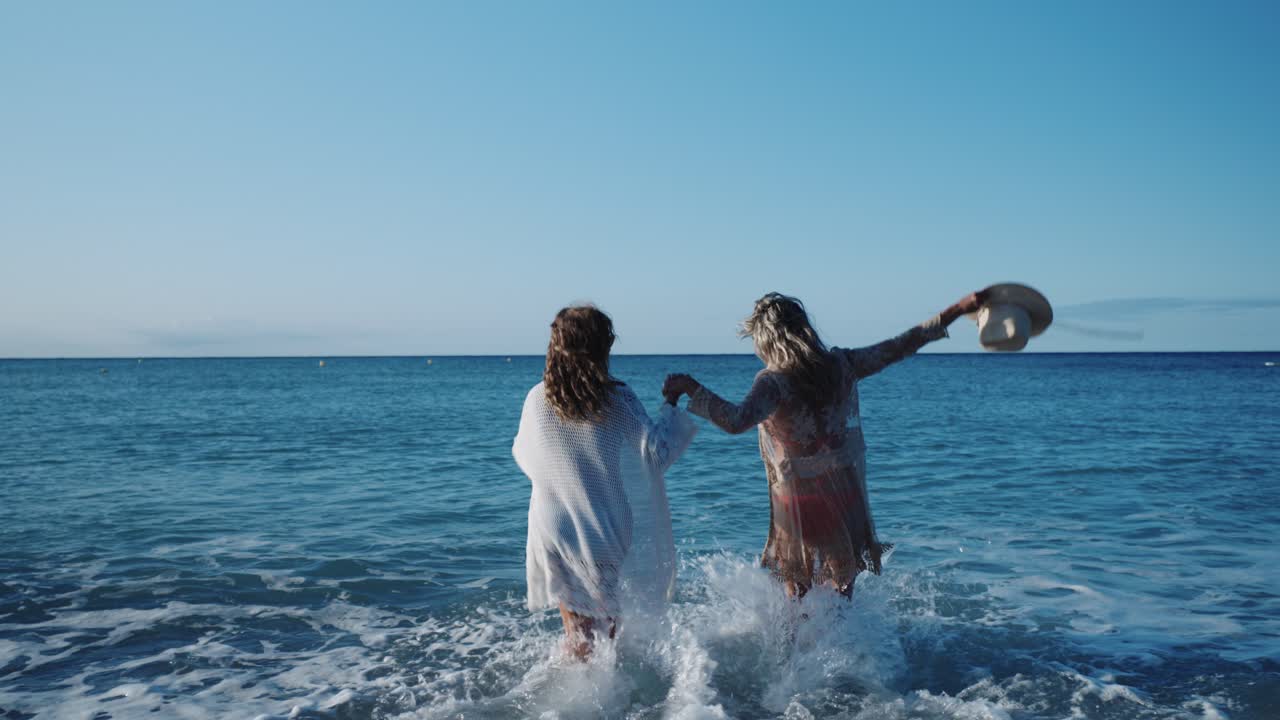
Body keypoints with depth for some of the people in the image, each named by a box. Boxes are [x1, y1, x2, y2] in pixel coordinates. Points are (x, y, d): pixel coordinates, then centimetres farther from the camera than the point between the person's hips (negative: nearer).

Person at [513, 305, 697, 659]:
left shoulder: (537, 400, -8)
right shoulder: (618, 401, -16)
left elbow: (523, 455, 7)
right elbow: (657, 453, -10)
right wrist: (671, 406, 2)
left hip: (553, 533, 2)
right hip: (608, 534, -2)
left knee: (576, 628, 15)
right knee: (613, 620, 18)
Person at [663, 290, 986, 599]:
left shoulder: (774, 382, -20)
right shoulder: (841, 365, -3)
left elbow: (736, 421, -37)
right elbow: (898, 347, 7)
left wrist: (691, 388, -28)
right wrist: (958, 310, 17)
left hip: (800, 504, -4)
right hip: (848, 495, 5)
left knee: (796, 593, 15)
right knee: (842, 584, 21)